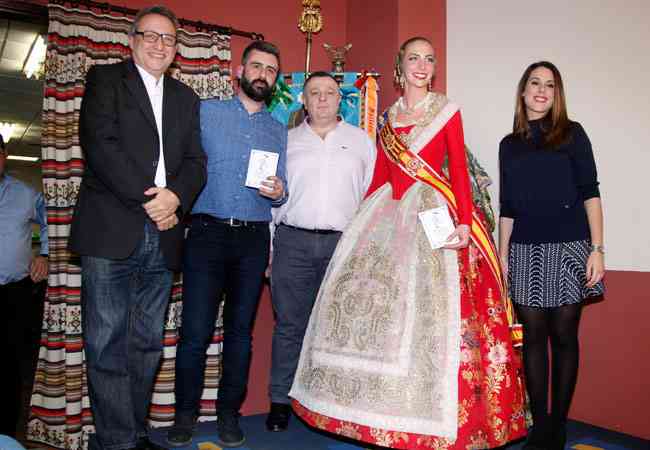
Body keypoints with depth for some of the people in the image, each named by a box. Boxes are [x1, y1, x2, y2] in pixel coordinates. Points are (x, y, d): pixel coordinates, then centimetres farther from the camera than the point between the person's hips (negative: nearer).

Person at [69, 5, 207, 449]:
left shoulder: (185, 97, 20)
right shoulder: (105, 79, 7)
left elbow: (195, 162, 11)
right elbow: (100, 145, -8)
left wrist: (175, 197, -9)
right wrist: (147, 198, -14)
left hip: (162, 238, 4)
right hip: (110, 233, -4)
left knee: (147, 346, 9)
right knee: (107, 346, -3)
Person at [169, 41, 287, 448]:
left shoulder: (279, 131, 16)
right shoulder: (206, 112, 8)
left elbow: (282, 192, 14)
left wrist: (278, 192, -7)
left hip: (254, 239, 3)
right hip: (207, 233, -2)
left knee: (241, 331, 7)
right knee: (196, 330, -4)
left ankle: (229, 414, 21)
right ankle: (186, 413, 15)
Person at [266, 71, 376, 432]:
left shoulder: (362, 140, 12)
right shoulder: (287, 141, 13)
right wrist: (269, 250, 6)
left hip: (343, 243, 0)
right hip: (293, 242, 0)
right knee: (290, 325, 5)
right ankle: (281, 401, 16)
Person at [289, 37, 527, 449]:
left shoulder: (447, 111, 6)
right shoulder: (390, 117, 16)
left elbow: (460, 168, -2)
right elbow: (380, 174, 14)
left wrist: (464, 221, -14)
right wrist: (363, 218, 8)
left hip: (432, 211, -4)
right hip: (388, 212, 4)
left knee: (427, 305, -10)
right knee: (372, 293, 0)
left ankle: (424, 411, 2)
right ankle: (381, 407, 13)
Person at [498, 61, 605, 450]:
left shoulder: (571, 134, 6)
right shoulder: (509, 144, 13)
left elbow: (590, 193, 0)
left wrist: (597, 249, -8)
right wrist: (501, 256, 9)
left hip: (569, 247, -2)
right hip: (525, 251, 2)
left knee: (564, 335, 2)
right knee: (534, 335, 4)